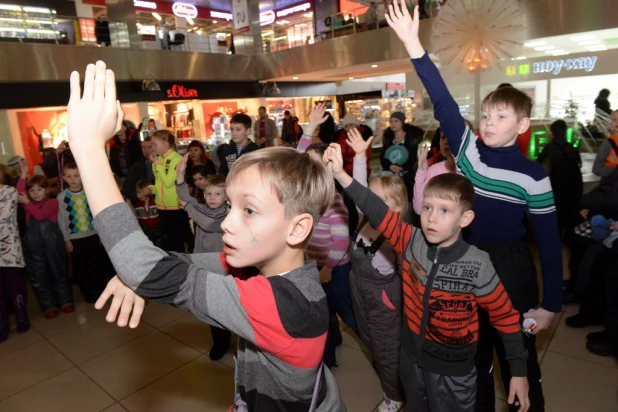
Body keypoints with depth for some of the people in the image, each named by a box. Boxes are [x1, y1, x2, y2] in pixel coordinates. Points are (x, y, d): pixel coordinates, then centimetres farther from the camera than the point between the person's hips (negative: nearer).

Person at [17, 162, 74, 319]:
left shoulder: (52, 202, -2)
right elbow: (18, 194, -11)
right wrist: (23, 175, -13)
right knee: (39, 276, 7)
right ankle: (48, 306, 17)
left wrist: (27, 202, -14)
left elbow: (40, 214, -18)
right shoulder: (29, 203, 10)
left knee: (59, 272, 8)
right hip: (33, 246, 4)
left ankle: (65, 301, 20)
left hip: (52, 244, -3)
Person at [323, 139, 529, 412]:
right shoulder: (413, 243, -14)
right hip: (412, 354, 4)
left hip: (453, 368, -3)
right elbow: (380, 214, -26)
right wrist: (341, 175, -37)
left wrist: (518, 372, -7)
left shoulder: (477, 266, -22)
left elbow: (505, 317, -11)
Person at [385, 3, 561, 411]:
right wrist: (413, 43, -21)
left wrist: (551, 304, -6)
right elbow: (444, 102, -13)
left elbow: (549, 241, -7)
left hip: (511, 269, -3)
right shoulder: (468, 150, -4)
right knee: (473, 354, 21)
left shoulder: (533, 176, -12)